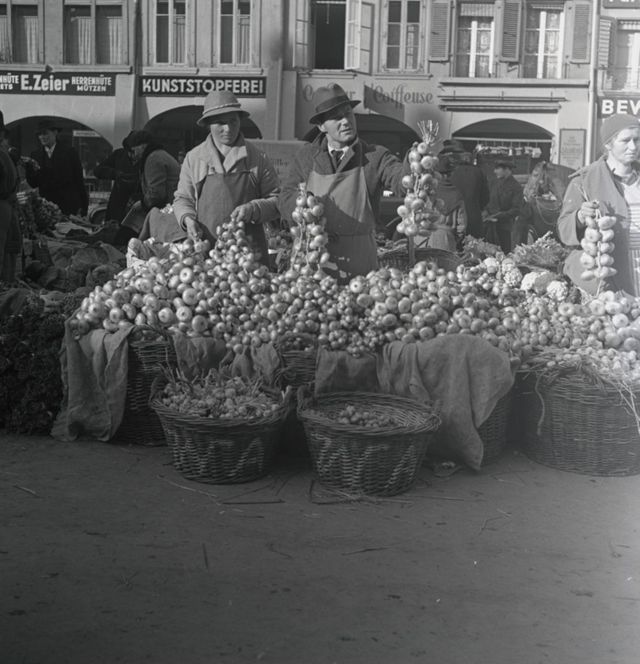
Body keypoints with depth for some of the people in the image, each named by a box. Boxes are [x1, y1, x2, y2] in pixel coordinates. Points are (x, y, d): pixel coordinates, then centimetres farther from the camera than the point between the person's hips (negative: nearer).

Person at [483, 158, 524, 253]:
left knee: (504, 252, 0)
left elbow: (516, 210, -10)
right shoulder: (493, 183, 10)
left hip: (504, 226, -4)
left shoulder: (516, 187, -7)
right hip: (490, 225, 4)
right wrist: (486, 211, -1)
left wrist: (499, 216, -16)